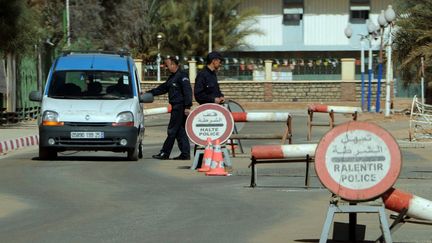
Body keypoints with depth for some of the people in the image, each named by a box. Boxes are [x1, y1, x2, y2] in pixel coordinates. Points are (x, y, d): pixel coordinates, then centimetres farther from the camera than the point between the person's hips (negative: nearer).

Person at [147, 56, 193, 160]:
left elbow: (187, 91, -18)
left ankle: (165, 153, -2)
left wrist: (187, 106, -23)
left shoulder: (182, 76, -11)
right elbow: (162, 88, 27)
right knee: (180, 131, 8)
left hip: (180, 108, -10)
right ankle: (185, 154, 8)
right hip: (175, 107, 10)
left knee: (172, 131, -5)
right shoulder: (172, 77, 19)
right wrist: (149, 93, 25)